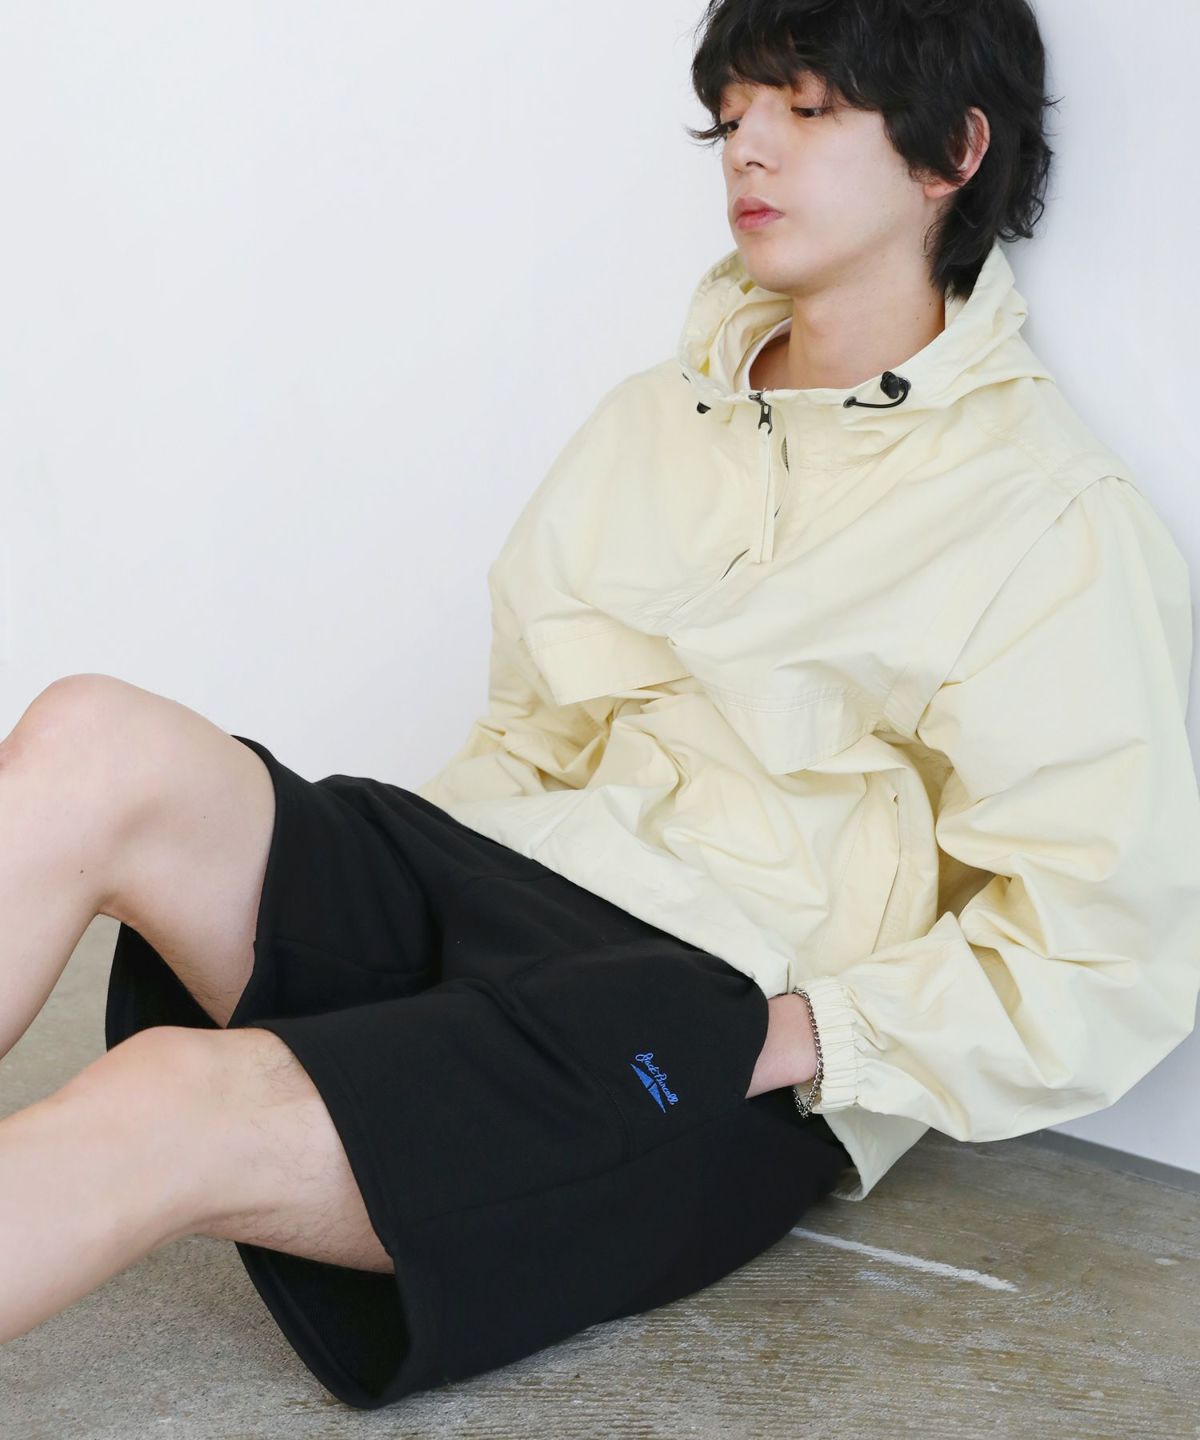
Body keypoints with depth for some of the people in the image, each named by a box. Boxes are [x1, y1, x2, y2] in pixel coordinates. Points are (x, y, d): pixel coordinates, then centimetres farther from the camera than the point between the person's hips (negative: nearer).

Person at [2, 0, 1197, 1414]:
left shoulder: (1052, 514, 0)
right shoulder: (650, 416, 21)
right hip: (491, 896, 6)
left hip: (728, 1007, -6)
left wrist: (796, 1037, -15)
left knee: (170, 1105, -30)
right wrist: (427, 863, 3)